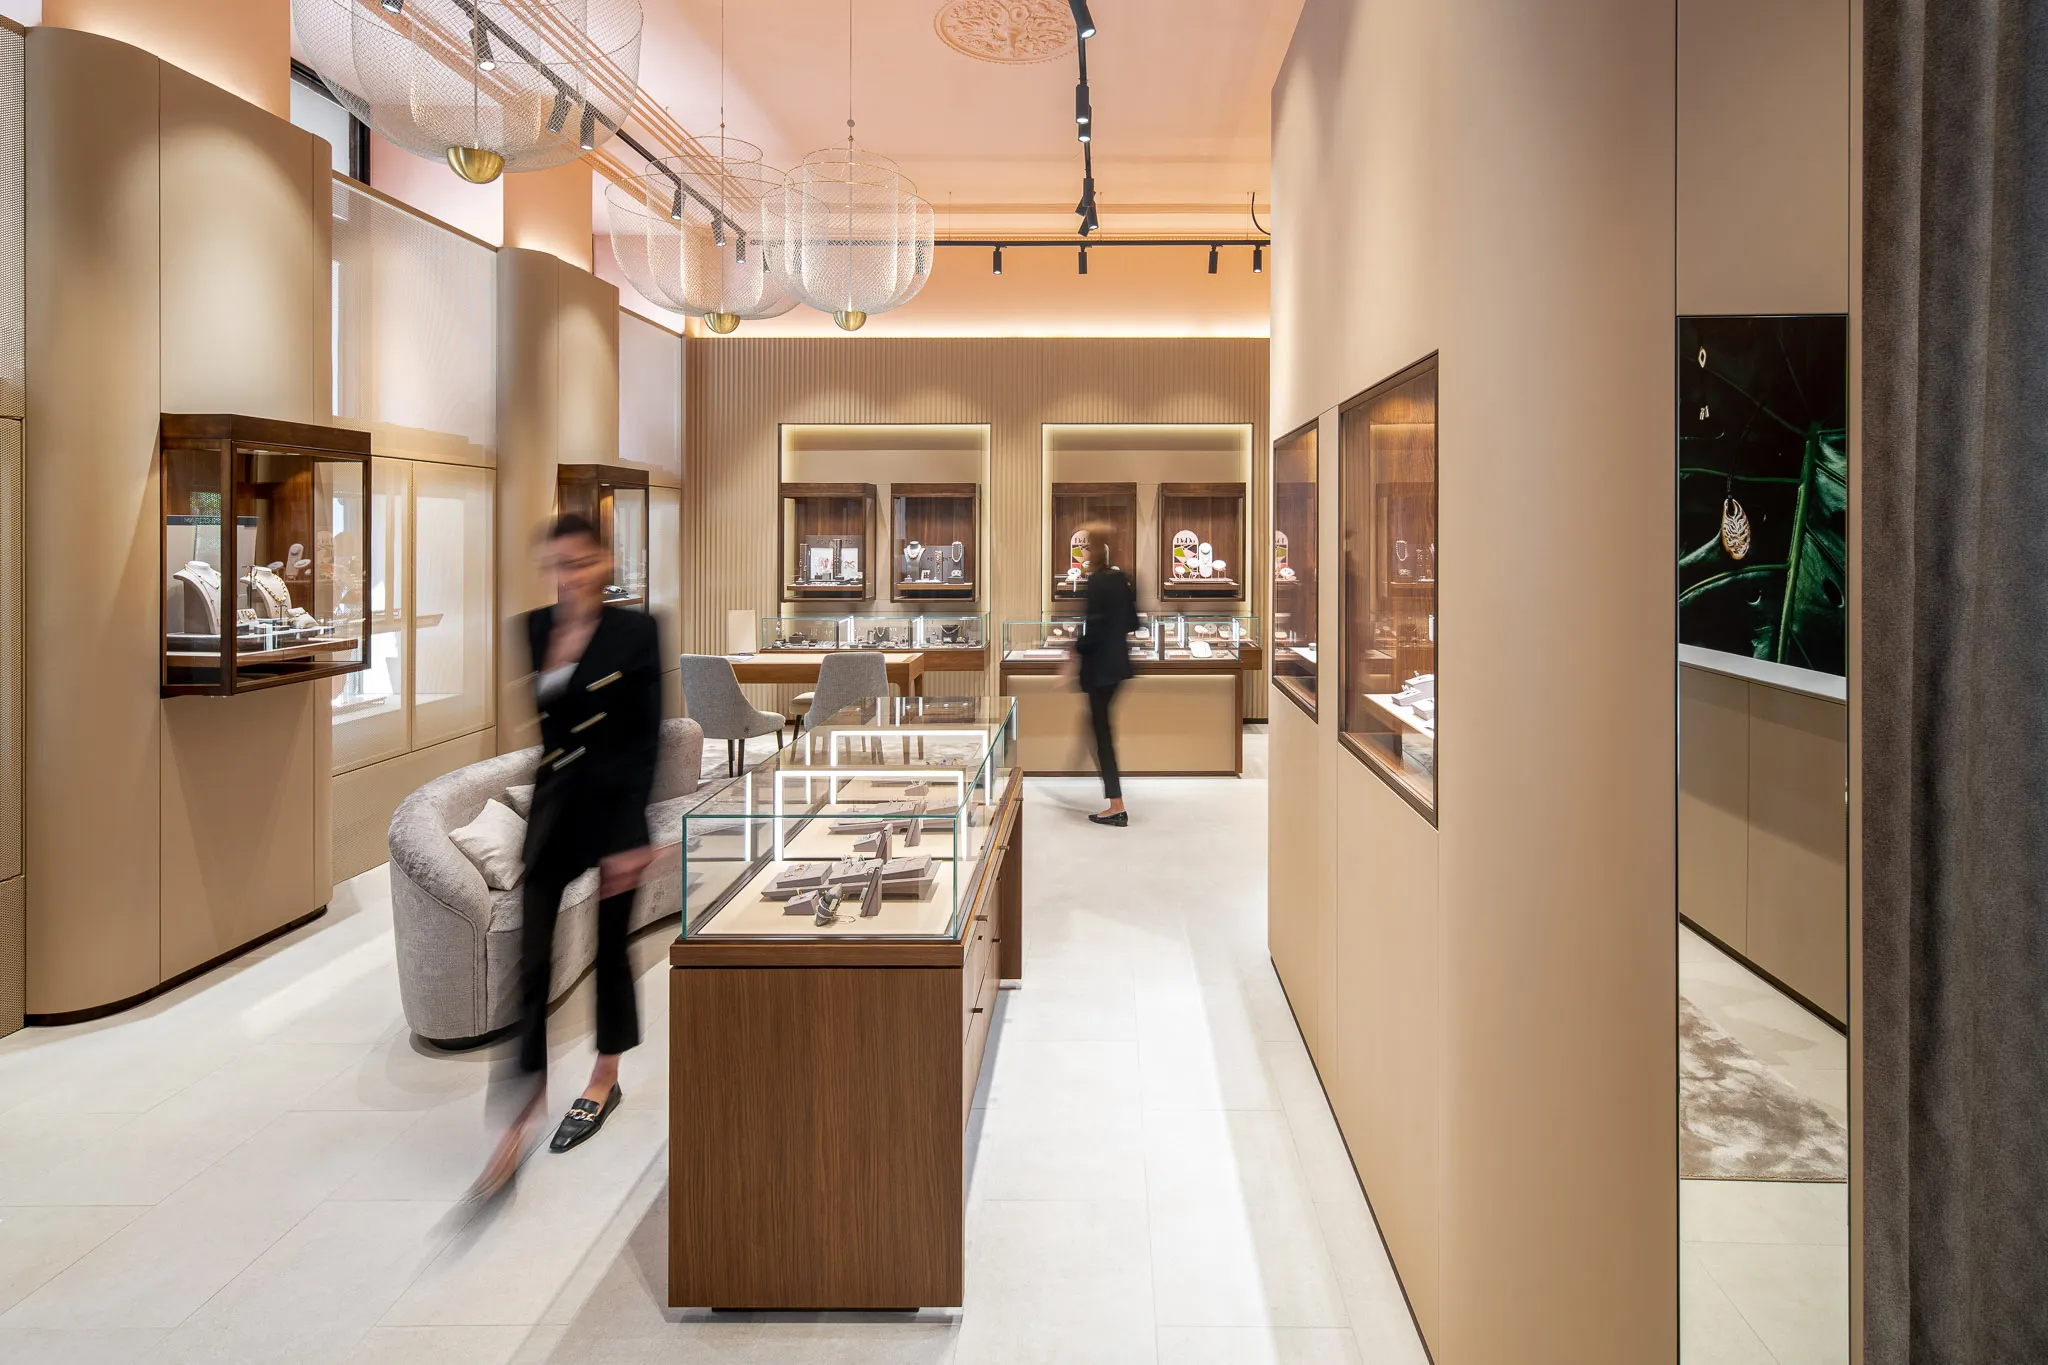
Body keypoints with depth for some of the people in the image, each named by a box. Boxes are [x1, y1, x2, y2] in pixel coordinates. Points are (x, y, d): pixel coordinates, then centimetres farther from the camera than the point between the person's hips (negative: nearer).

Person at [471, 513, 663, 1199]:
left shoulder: (634, 632, -7)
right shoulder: (529, 630, 4)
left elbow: (647, 741, -9)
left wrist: (631, 838, -13)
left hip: (611, 812, -3)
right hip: (546, 811, 3)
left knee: (608, 946, 12)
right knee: (531, 958, -1)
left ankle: (606, 1078, 34)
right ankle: (523, 1107, 8)